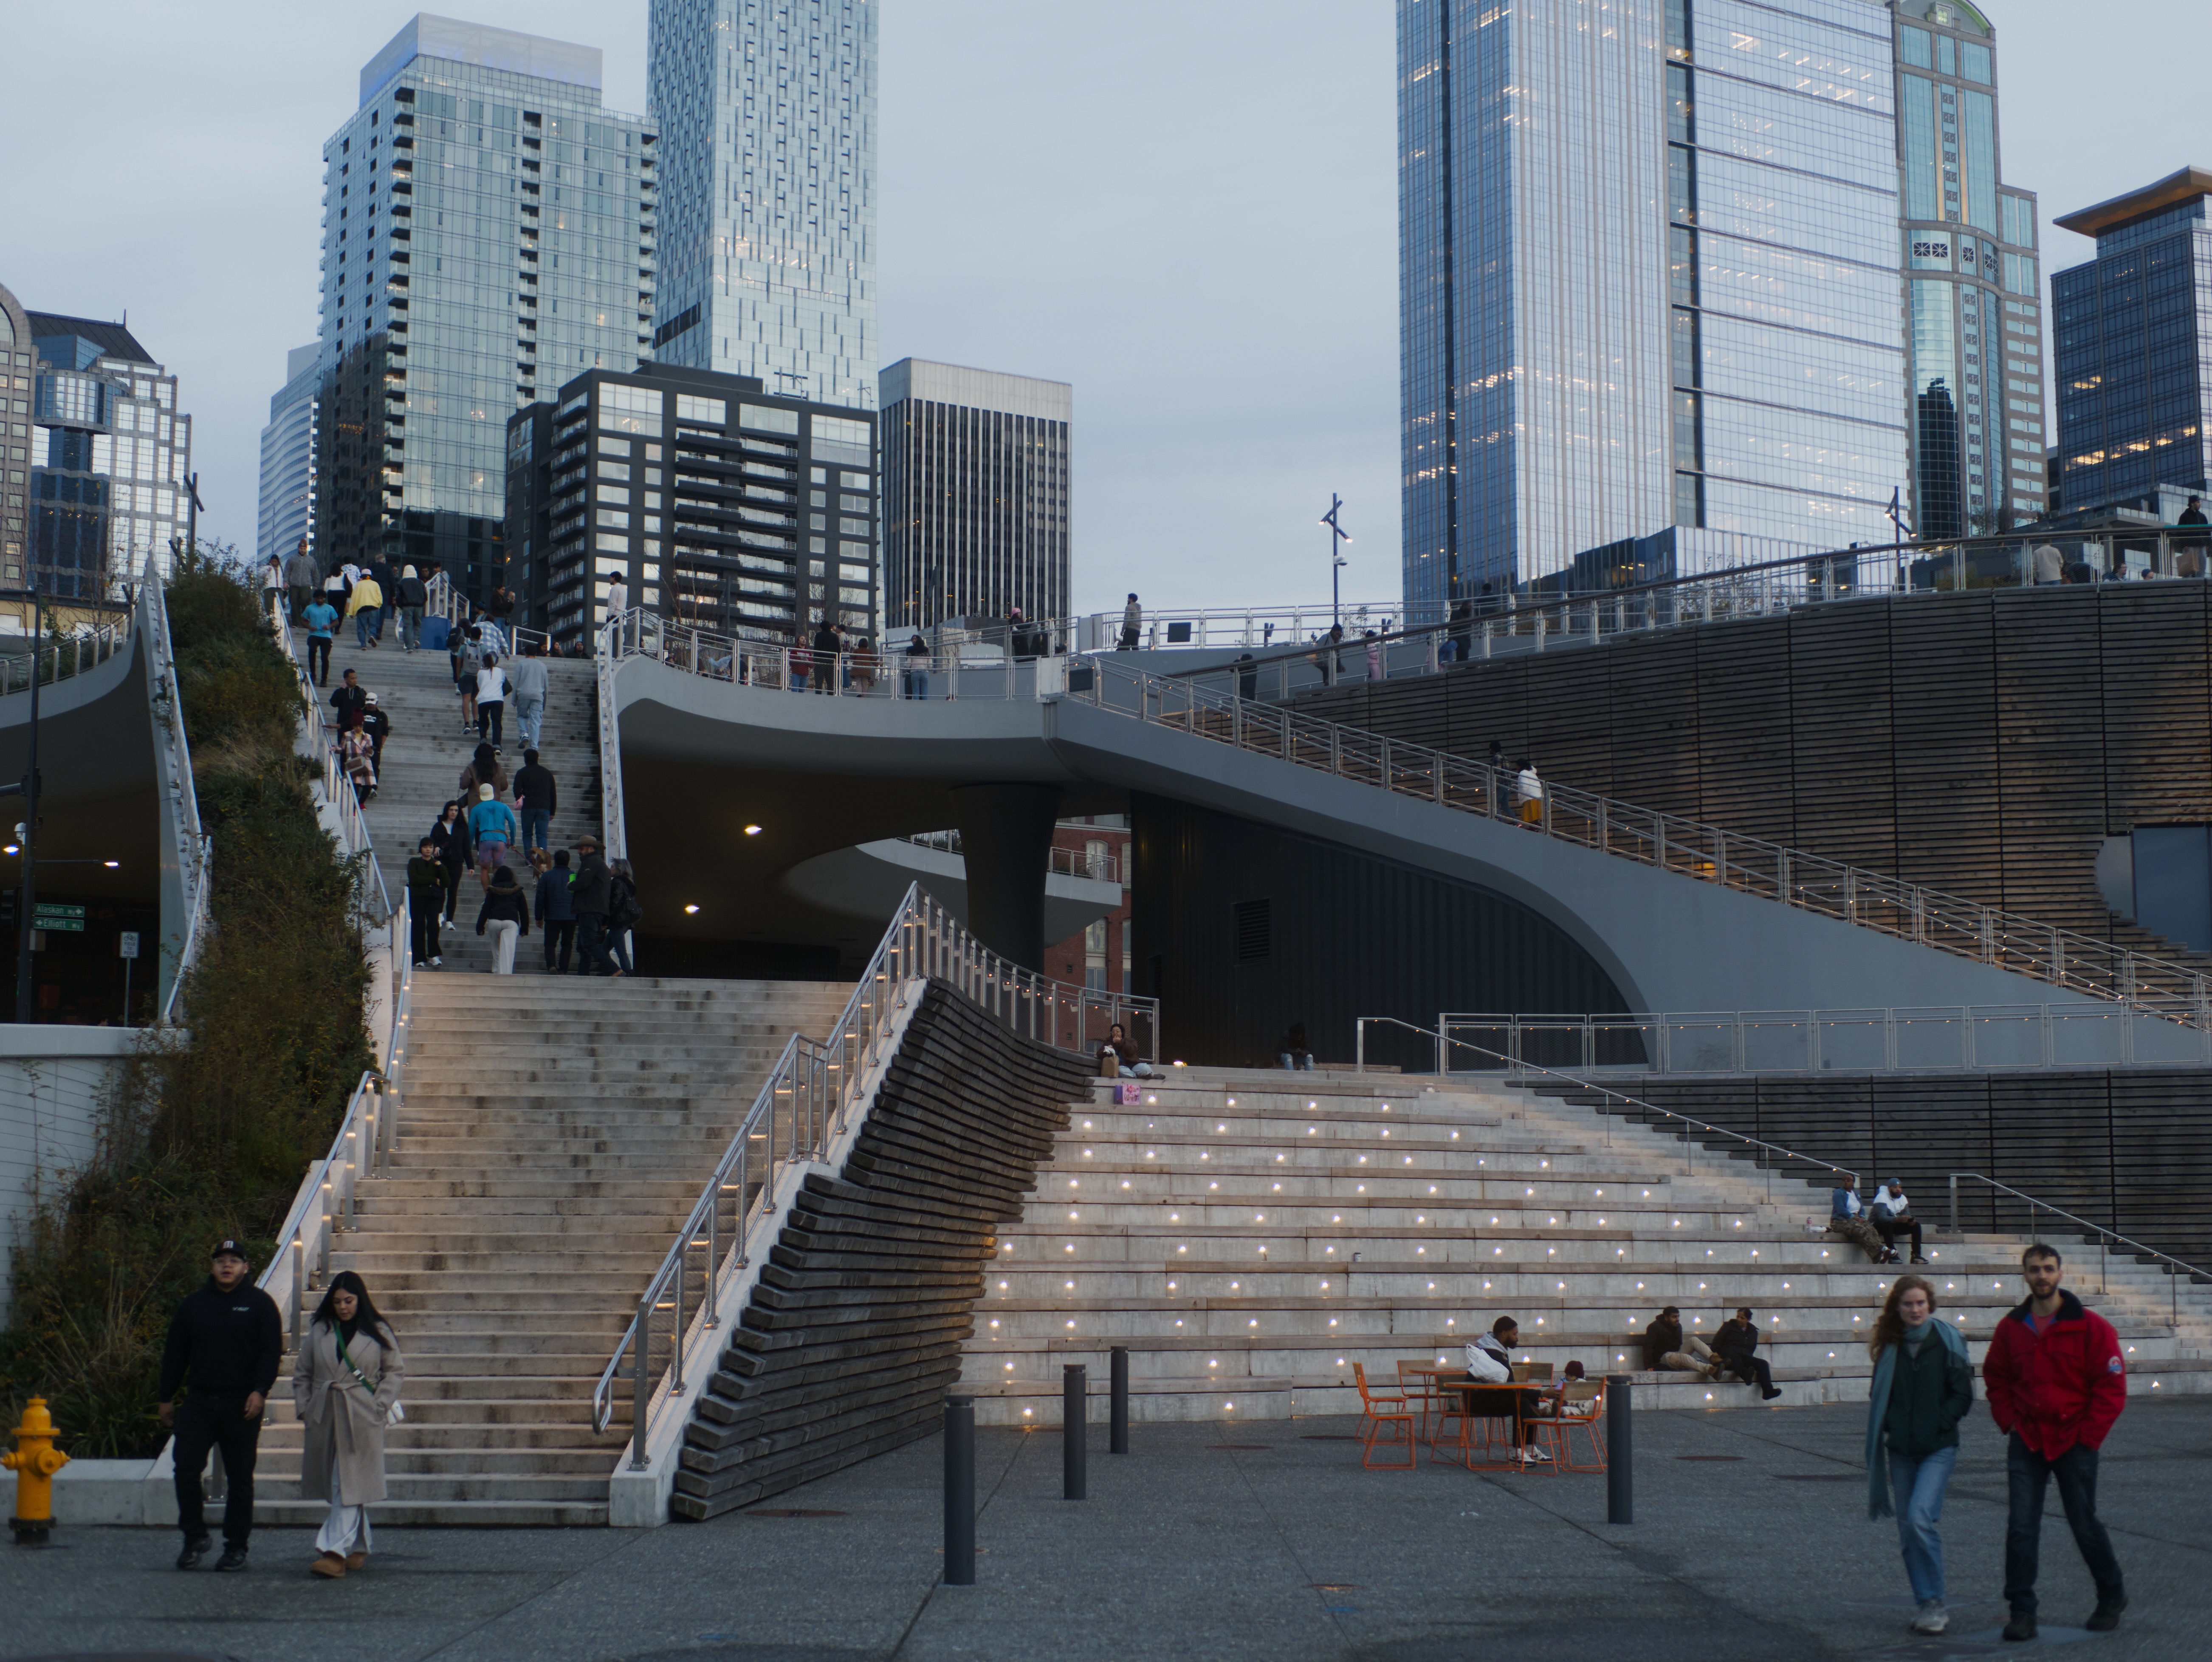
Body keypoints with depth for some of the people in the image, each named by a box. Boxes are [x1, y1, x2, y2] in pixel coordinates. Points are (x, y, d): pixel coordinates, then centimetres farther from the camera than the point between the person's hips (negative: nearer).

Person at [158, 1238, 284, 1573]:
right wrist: (166, 1397, 13)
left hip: (241, 1406, -2)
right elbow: (175, 1354, 16)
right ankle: (195, 1537, 9)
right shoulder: (193, 1306, 11)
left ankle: (236, 1546, 12)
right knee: (186, 1470, -6)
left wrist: (260, 1391, -15)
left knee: (240, 1478, 3)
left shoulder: (260, 1304, 3)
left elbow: (272, 1352, -3)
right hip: (199, 1402, 2)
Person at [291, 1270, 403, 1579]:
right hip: (323, 1417, 4)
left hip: (360, 1419, -4)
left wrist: (379, 1406, -4)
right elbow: (302, 1373, 15)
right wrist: (304, 1409, 6)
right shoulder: (319, 1331, 8)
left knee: (349, 1486, -11)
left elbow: (395, 1371, 6)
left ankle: (335, 1552, -17)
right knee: (336, 1487, 10)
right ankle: (358, 1548, 24)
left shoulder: (377, 1332, 1)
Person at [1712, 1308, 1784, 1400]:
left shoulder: (1752, 1331, 24)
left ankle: (1768, 1391, -35)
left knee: (1763, 1363, -21)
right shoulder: (1729, 1326, 16)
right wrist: (1714, 1352, -11)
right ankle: (1745, 1374, -70)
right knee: (1734, 1356, -39)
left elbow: (1751, 1346, 15)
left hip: (1745, 1357, 3)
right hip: (1728, 1355, -3)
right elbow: (1718, 1340, 4)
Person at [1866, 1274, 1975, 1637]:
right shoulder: (1889, 1347, 7)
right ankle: (1926, 1604, 15)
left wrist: (1938, 1424, -11)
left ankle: (1933, 1603, -10)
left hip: (1938, 1448, -4)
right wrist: (1887, 1430, 0)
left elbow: (1963, 1395, -2)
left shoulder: (1947, 1341, -3)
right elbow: (1879, 1396, 15)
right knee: (1908, 1527, 5)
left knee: (1920, 1517, -19)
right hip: (1901, 1449, 5)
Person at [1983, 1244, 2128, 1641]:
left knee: (2084, 1524, 7)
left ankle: (2112, 1596, 29)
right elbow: (1995, 1379, 15)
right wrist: (2010, 1423, 2)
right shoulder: (2011, 1328, 3)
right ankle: (2022, 1611, 1)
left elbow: (2112, 1386, -6)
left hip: (2074, 1441, -3)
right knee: (2021, 1527, -4)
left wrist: (2088, 1436, -9)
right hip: (2026, 1441, 3)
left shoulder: (2090, 1327, -7)